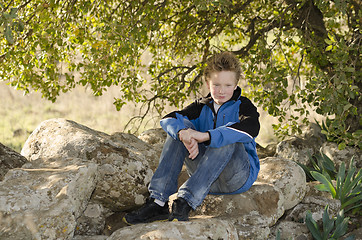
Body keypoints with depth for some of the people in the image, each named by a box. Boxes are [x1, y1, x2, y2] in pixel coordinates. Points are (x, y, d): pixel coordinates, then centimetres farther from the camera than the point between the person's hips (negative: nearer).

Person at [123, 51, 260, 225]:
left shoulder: (243, 106, -3)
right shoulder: (202, 106, 10)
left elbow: (251, 127, -29)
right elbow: (168, 119, -6)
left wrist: (206, 136, -38)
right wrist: (184, 133, -32)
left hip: (239, 176, -4)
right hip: (205, 176, 4)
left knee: (227, 139, -33)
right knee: (180, 126, -14)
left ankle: (185, 203, -40)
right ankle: (158, 202, -26)